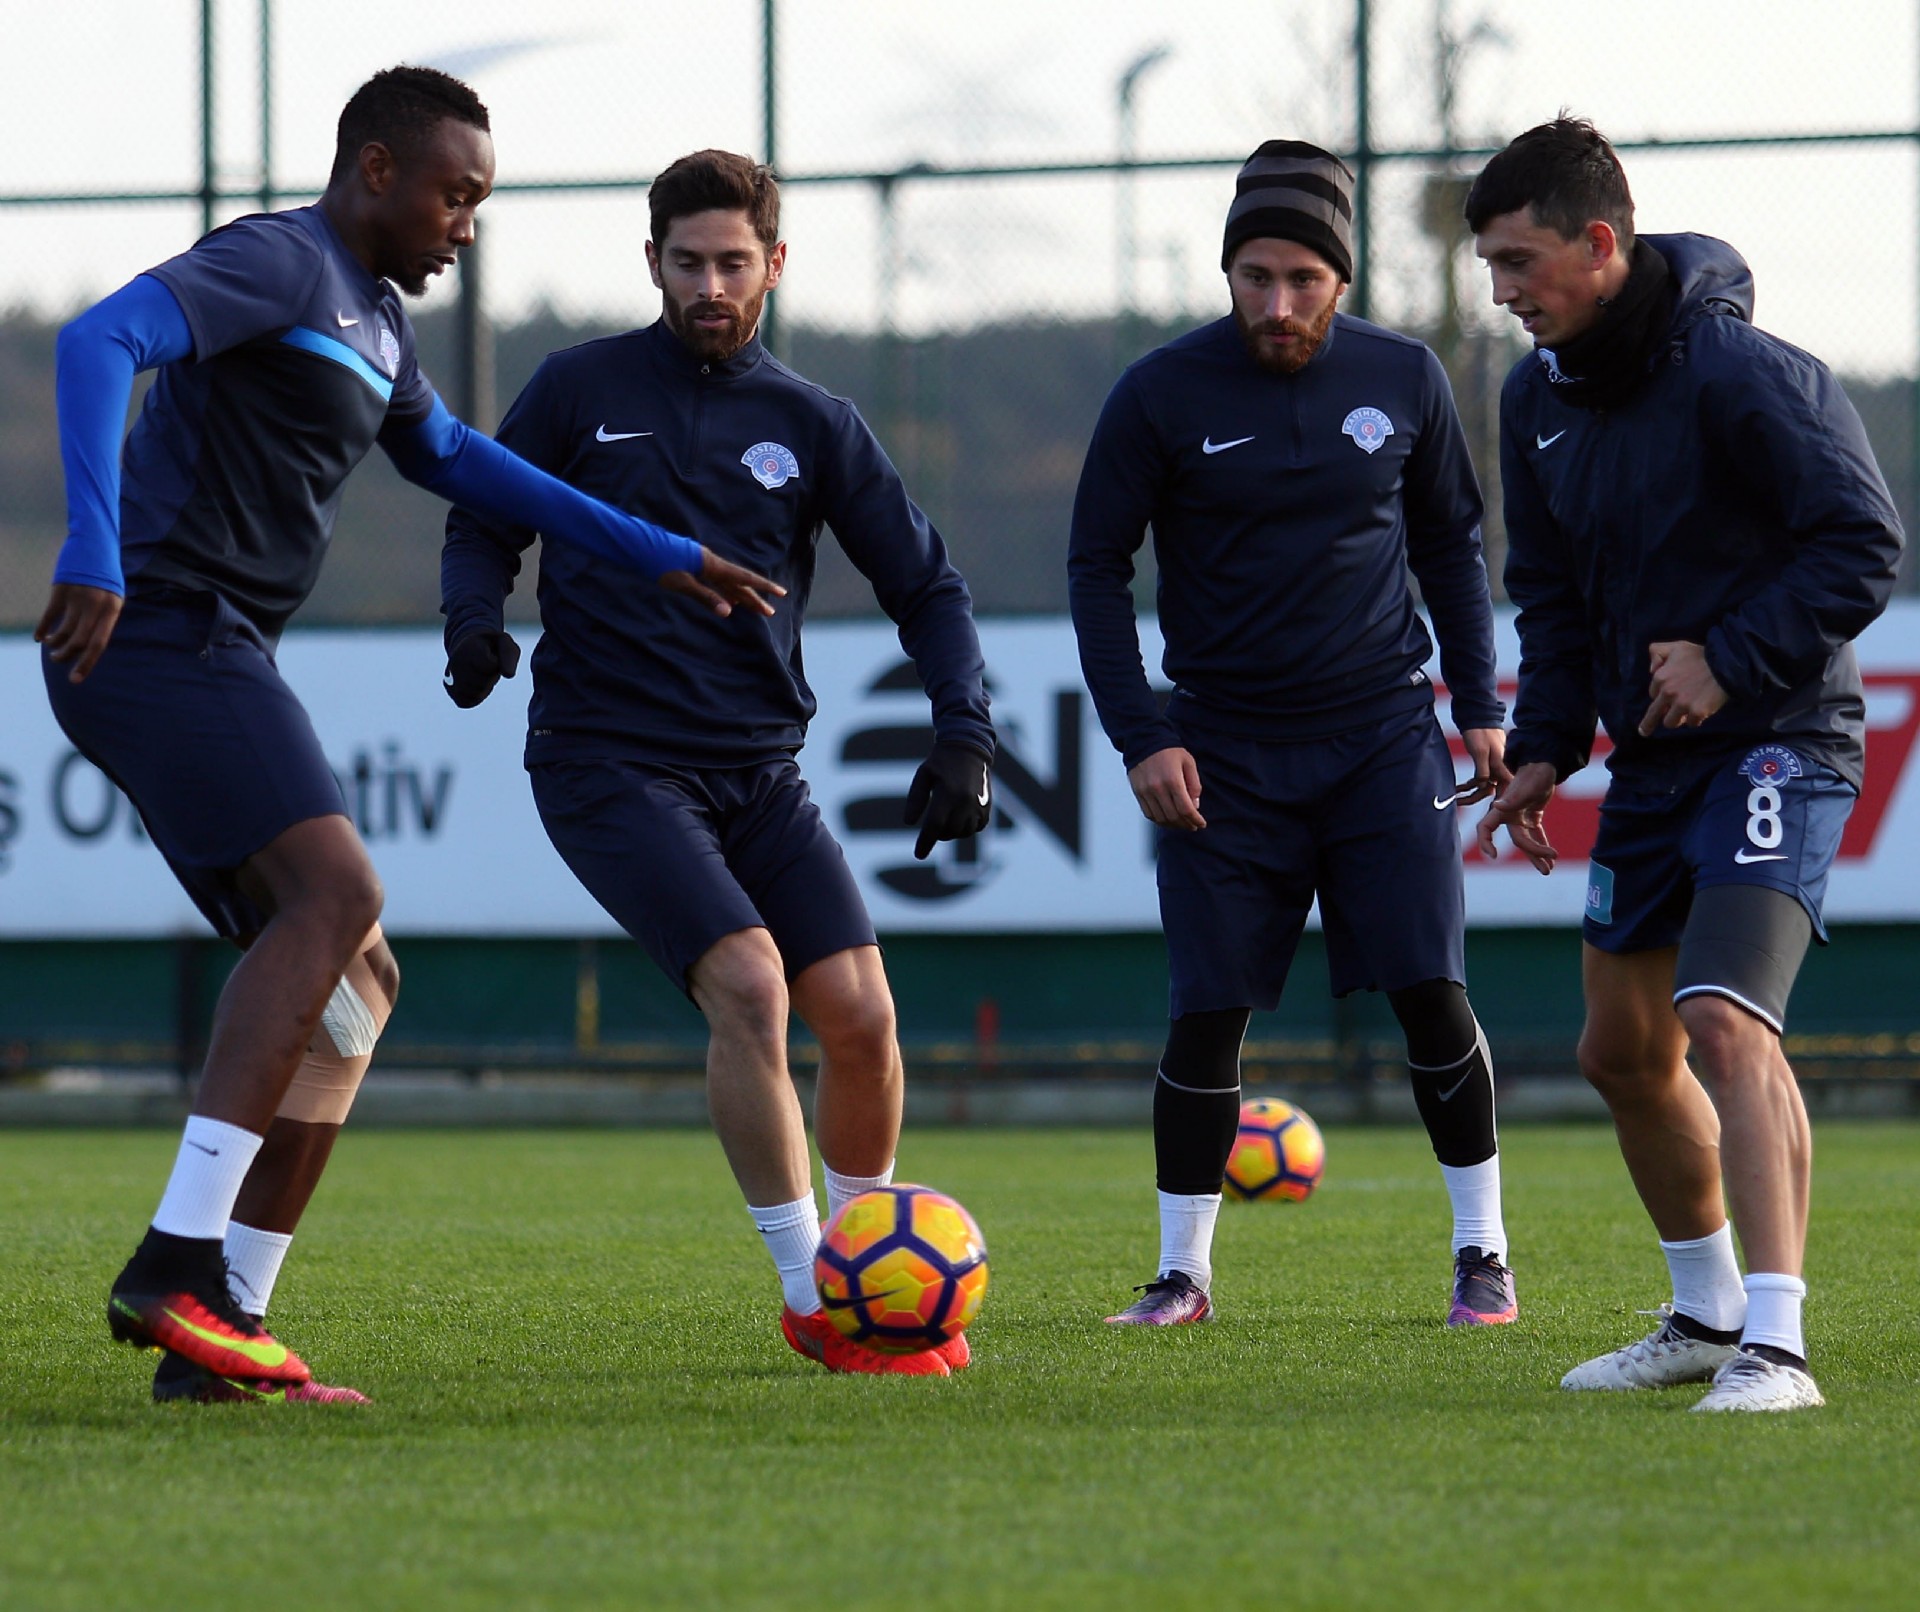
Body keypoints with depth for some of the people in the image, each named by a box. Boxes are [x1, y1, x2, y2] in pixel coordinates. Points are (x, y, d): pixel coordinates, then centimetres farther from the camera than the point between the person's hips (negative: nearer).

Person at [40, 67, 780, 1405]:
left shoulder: (374, 317, 24)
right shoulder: (279, 265, -7)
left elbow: (449, 456, 42)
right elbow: (102, 340, -23)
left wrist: (659, 555, 41)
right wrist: (94, 550, -35)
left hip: (212, 666, 10)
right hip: (162, 632, -10)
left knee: (350, 979, 6)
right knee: (336, 894, -25)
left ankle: (221, 1331, 1)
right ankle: (178, 1267, -33)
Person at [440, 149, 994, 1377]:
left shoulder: (812, 426, 8)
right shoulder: (581, 390, 3)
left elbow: (927, 584, 11)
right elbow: (484, 527, 10)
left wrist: (964, 734, -4)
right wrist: (475, 620, -13)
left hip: (760, 770, 3)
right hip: (609, 761, -3)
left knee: (860, 1013, -8)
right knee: (748, 982, -23)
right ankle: (809, 1296, -15)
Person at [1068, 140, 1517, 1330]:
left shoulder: (1404, 380, 1)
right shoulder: (1163, 396, -5)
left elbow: (1453, 545, 14)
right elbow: (1098, 566, 1)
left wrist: (1480, 704, 7)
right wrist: (1140, 735, -7)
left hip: (1385, 735, 1)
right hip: (1225, 751, -1)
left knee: (1432, 993, -6)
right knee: (1208, 1013, -3)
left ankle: (1483, 1250, 6)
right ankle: (1184, 1271, 9)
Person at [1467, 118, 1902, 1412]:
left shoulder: (1740, 370, -18)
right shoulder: (1539, 396, 6)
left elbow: (1863, 542, -18)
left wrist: (1736, 662, -22)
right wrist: (1546, 746, 5)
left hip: (1777, 746, -9)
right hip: (1653, 758, 9)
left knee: (1726, 1021, -24)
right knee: (1623, 1051, 15)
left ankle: (1775, 1347, -28)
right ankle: (1708, 1316, 33)